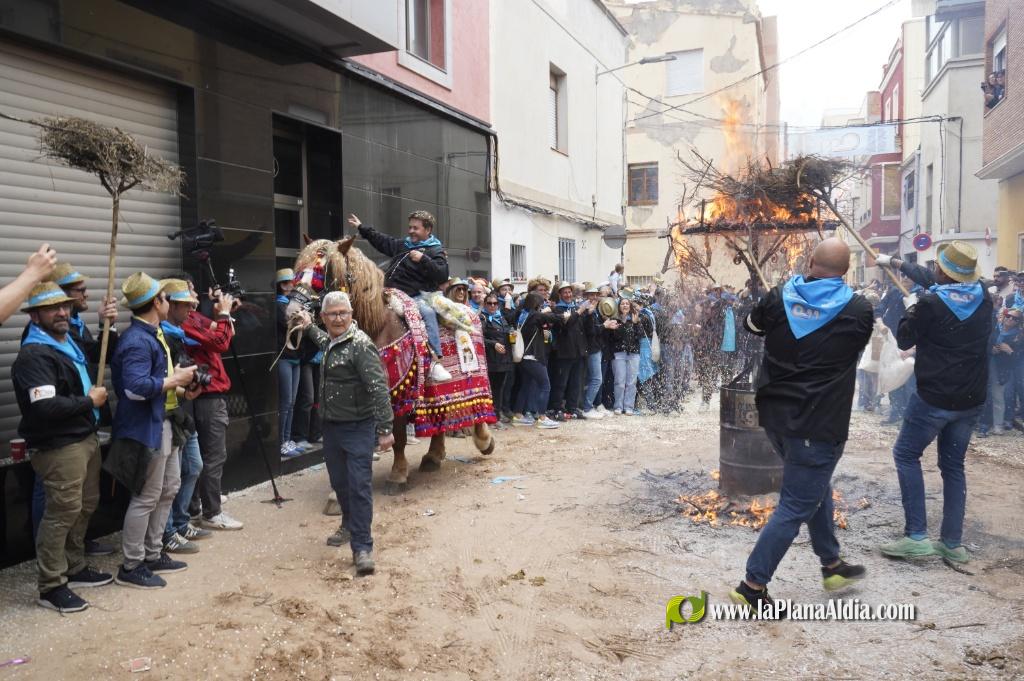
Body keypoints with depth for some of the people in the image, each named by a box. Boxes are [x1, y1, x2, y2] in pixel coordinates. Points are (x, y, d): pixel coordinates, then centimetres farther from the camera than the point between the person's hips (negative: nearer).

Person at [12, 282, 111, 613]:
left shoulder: (69, 342, 14)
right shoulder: (34, 355, -17)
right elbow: (45, 407, -28)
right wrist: (90, 401, -15)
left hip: (86, 438, 10)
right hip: (60, 447, -10)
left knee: (85, 506, 16)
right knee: (63, 512, -5)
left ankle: (74, 568, 31)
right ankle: (51, 587, 8)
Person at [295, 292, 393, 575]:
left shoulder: (360, 344, -18)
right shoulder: (330, 341, 9)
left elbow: (378, 387, -24)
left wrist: (385, 428, -28)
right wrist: (308, 327, 49)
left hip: (357, 427, -8)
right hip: (331, 425, 8)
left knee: (359, 485, -8)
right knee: (339, 482, 18)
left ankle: (362, 547, -1)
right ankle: (350, 525, 40)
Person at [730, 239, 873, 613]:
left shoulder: (779, 298, -1)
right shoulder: (859, 310, -8)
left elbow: (751, 325, 17)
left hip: (775, 414, 6)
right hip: (818, 424, -6)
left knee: (816, 487, 25)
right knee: (796, 505, 1)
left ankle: (832, 565, 39)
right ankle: (753, 585, 3)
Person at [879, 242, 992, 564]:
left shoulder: (931, 304, -17)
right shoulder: (982, 298, 3)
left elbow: (904, 340, -3)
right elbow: (938, 283, 21)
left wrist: (911, 308, 12)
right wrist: (902, 264, 30)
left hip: (934, 397, -6)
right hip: (971, 398, 6)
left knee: (906, 454, 7)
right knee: (953, 465, 15)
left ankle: (916, 536, 0)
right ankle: (953, 543, 18)